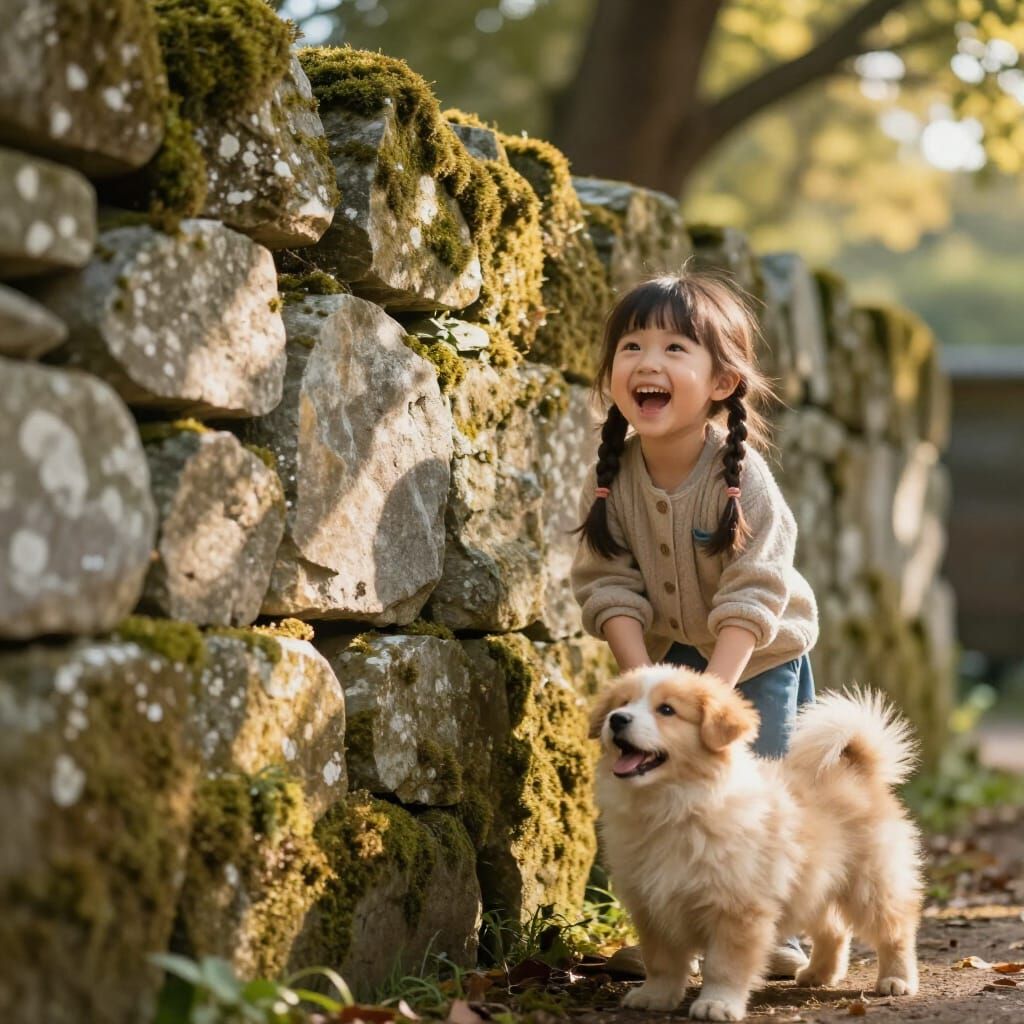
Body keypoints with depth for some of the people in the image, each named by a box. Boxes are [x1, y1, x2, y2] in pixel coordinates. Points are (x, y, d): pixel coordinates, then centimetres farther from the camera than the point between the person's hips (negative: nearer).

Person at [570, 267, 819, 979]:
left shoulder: (743, 478, -26)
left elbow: (751, 597, -28)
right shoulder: (611, 479, -16)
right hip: (665, 656, 3)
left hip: (758, 659, -2)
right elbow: (609, 586, -16)